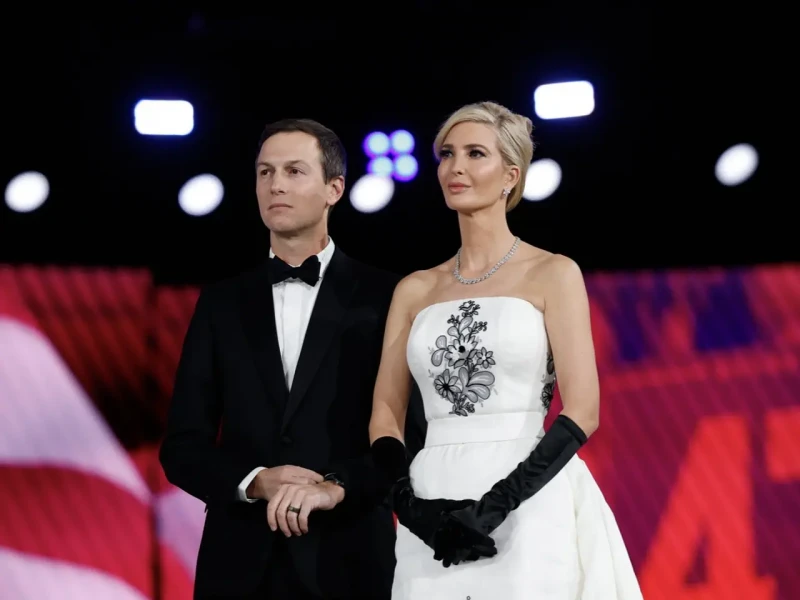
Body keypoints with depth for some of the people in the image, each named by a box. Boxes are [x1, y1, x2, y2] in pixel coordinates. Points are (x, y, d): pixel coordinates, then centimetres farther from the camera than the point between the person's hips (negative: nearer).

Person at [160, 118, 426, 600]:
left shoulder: (383, 298, 0)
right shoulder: (223, 303, 9)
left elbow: (416, 434, -4)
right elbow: (183, 446, 7)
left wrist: (337, 487, -18)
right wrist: (255, 482, -10)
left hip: (346, 560, -2)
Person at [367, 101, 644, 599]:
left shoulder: (553, 275, 1)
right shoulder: (415, 290, 13)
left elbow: (582, 411, -7)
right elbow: (386, 413, 10)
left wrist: (496, 506, -16)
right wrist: (411, 504, -8)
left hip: (527, 512, -3)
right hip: (434, 512, 3)